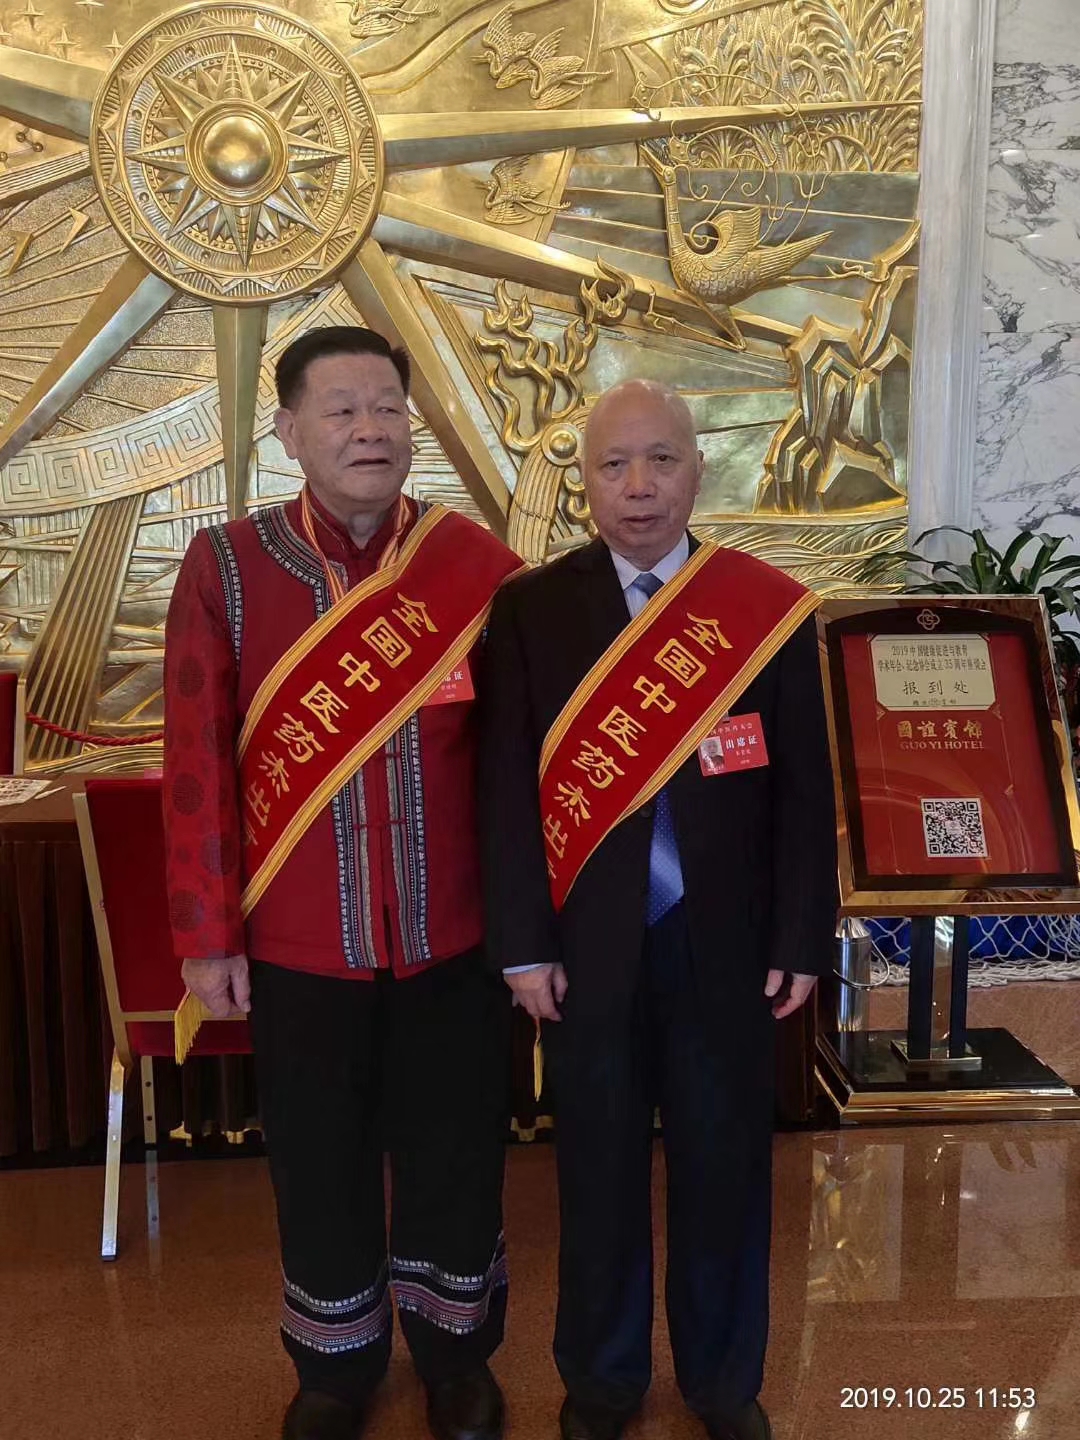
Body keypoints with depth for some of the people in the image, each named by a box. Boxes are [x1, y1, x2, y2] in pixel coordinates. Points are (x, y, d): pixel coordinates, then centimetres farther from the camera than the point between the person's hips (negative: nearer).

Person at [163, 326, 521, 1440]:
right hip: (297, 939, 0)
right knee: (320, 1162, 17)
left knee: (455, 1152, 17)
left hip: (454, 932, 1)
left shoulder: (478, 563, -4)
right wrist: (206, 933, -4)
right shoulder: (225, 568, -6)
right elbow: (197, 764, -4)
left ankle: (456, 1350, 43)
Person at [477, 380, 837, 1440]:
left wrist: (799, 939, -2)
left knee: (725, 1166, 15)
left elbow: (803, 789, -1)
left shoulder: (770, 607, -2)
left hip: (726, 942, 1)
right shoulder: (530, 608, -3)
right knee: (599, 1170, 15)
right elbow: (507, 786, -4)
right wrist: (523, 945, -6)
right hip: (588, 945, 0)